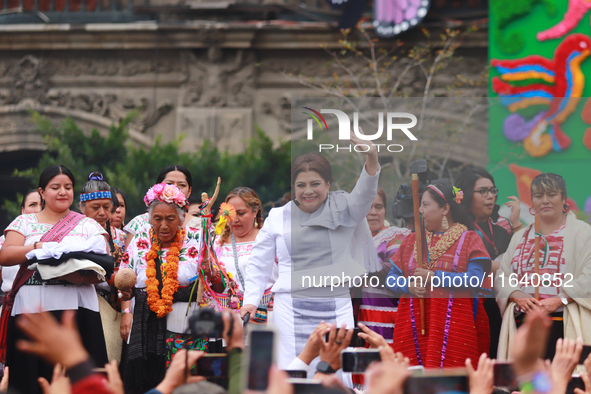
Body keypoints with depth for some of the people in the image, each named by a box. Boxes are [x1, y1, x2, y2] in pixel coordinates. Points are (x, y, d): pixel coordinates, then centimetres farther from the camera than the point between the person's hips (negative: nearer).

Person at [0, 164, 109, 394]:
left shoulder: (89, 226, 12)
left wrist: (79, 275, -18)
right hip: (32, 308, 0)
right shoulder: (24, 223, 14)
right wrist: (40, 248, -15)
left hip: (75, 308, 0)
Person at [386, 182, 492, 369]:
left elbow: (476, 279, -9)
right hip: (414, 324, 4)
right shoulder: (411, 240, 19)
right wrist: (408, 285, -8)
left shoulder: (468, 239, 5)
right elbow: (392, 277, 14)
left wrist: (436, 277, -14)